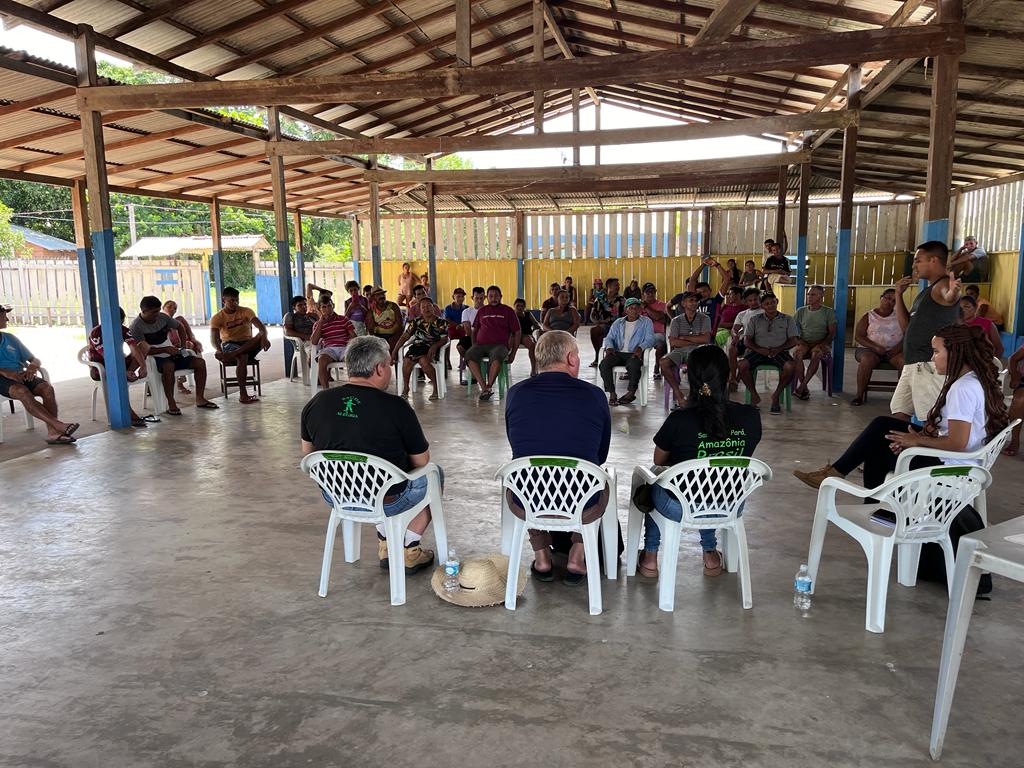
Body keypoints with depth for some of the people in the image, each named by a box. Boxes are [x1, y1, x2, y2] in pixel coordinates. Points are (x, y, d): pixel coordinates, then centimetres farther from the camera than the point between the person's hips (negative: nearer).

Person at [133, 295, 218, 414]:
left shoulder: (162, 317, 3)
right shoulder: (136, 327, -12)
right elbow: (142, 350, -18)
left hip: (171, 353, 6)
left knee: (200, 362, -11)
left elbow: (179, 327, 20)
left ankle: (200, 399, -6)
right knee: (168, 366, -40)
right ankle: (171, 404, -32)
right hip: (155, 358, -6)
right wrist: (165, 349, -26)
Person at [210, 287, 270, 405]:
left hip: (249, 344, 2)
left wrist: (264, 337, -40)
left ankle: (232, 355, -41)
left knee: (262, 337, -31)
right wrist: (219, 350, -41)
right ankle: (243, 394, -37)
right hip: (229, 344, -2)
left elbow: (260, 326, -16)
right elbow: (214, 338, -17)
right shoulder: (217, 318, -3)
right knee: (242, 356, -38)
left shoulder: (246, 311, 0)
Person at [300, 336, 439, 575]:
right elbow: (421, 461, -8)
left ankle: (385, 543, 29)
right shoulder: (396, 407, -19)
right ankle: (409, 550, 20)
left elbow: (307, 451, 10)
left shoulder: (316, 403, -5)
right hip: (386, 503, -5)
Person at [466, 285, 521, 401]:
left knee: (496, 357, -40)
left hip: (499, 345, -3)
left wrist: (513, 353, 2)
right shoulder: (481, 311, 20)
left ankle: (489, 387, -30)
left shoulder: (508, 311, 11)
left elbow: (517, 332, 11)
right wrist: (474, 345, 9)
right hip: (480, 344, 3)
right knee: (469, 355, -32)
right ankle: (484, 387, -33)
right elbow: (474, 330, 27)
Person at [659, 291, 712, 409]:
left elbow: (706, 339, -5)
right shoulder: (676, 320, 11)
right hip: (679, 351, 1)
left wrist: (684, 337, -3)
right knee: (664, 362, -30)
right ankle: (678, 393, -20)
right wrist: (695, 341, -5)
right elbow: (672, 342, -3)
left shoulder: (704, 319, 10)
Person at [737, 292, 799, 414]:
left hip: (779, 352, 0)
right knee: (742, 365, -29)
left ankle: (776, 395, -12)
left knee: (791, 367, -33)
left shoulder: (788, 320, 13)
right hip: (758, 351, 1)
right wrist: (759, 349, -13)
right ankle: (754, 395, -11)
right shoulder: (754, 319, 14)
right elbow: (747, 340, 6)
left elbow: (793, 340, 5)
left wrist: (779, 349, -14)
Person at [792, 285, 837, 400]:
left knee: (817, 353, -38)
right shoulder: (801, 311, 13)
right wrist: (798, 341, -9)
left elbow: (832, 333, 3)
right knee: (797, 352, -35)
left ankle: (801, 387, -36)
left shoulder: (828, 312, 7)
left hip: (821, 344, -1)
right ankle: (805, 389, -32)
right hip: (804, 343, 2)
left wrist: (822, 344, -15)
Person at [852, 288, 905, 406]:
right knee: (867, 359, -37)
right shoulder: (869, 316, 9)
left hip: (894, 351, 2)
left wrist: (899, 347, -14)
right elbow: (858, 336, -1)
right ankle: (860, 395, -28)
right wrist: (876, 347, -15)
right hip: (869, 349, -2)